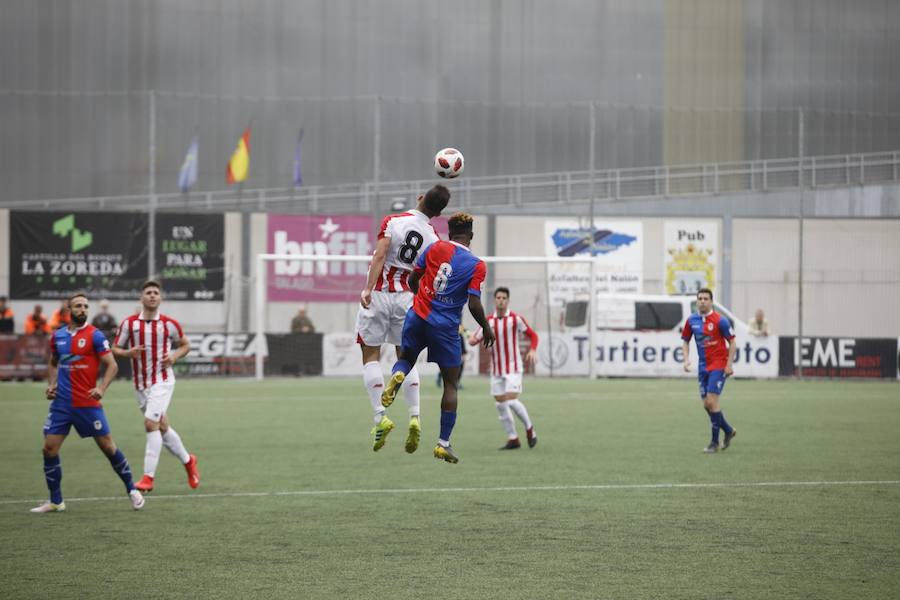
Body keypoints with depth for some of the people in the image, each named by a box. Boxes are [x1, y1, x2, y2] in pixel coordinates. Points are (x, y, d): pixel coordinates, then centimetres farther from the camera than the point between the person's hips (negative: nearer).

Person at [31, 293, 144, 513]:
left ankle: (132, 490, 18)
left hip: (88, 403, -4)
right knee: (49, 449, -3)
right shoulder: (58, 336, 8)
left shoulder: (94, 335, -6)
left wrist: (101, 388, -21)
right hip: (61, 402, 4)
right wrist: (52, 384, 8)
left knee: (107, 446, 1)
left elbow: (112, 365, -7)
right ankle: (55, 501, 9)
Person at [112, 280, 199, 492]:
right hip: (140, 384, 4)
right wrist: (129, 353, -16)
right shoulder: (129, 323, 0)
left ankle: (148, 476, -17)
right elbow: (115, 349, 5)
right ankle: (188, 461, 35)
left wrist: (174, 356, -8)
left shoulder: (169, 324, -3)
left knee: (151, 423, -18)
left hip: (162, 381, -4)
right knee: (162, 427, 12)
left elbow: (185, 345, 12)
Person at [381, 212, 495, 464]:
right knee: (451, 384, 8)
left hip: (417, 317, 2)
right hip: (446, 327, -2)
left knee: (405, 358, 26)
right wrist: (487, 329, 4)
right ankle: (443, 442, 3)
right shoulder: (477, 266, -7)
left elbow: (412, 280, 9)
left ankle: (397, 375, -12)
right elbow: (474, 304, -13)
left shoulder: (435, 248, 2)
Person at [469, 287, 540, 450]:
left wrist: (532, 350, -16)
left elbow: (532, 335, 2)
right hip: (496, 369, 5)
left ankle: (529, 429, 8)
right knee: (501, 405, 3)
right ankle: (513, 439, 13)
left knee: (511, 401, -16)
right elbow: (476, 339, 6)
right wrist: (472, 339, -18)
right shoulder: (488, 321, 4)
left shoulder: (516, 319, -7)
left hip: (513, 368, -5)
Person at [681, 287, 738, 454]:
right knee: (707, 405, 6)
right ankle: (729, 431, 29)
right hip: (703, 367, 6)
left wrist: (729, 365, -12)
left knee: (711, 402, -13)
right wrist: (686, 359, 0)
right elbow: (685, 341, 16)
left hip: (718, 366, -6)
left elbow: (732, 343, -6)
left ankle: (715, 442, -4)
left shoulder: (720, 320, -11)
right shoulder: (691, 320, 3)